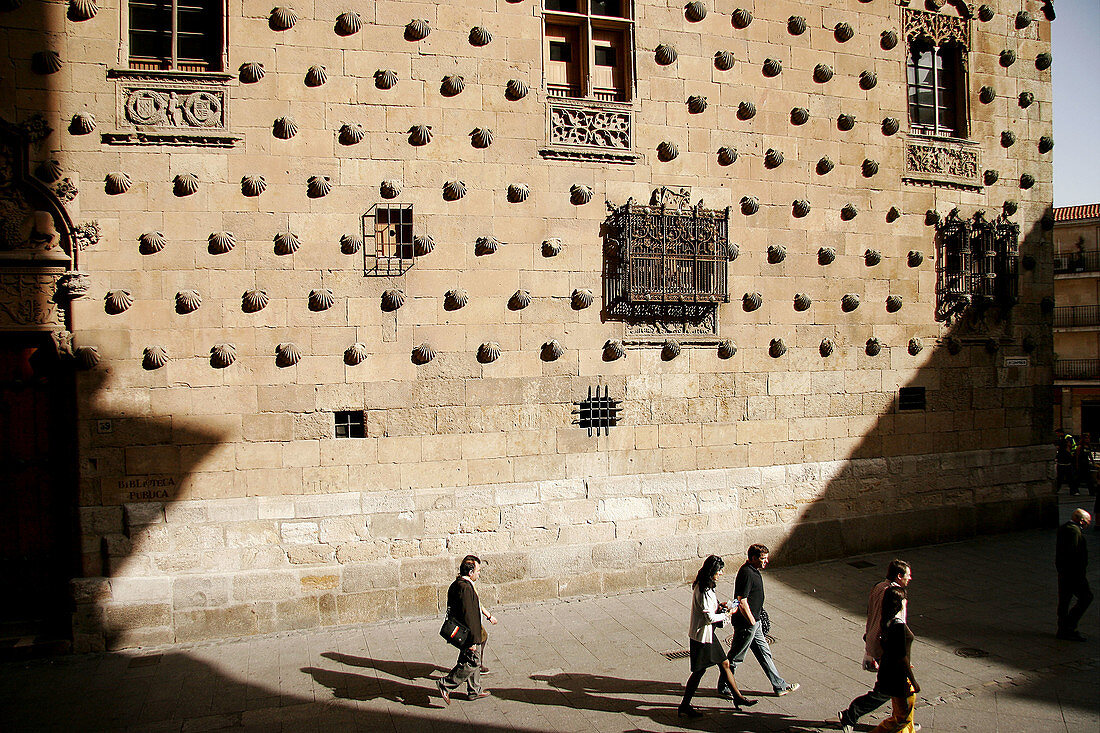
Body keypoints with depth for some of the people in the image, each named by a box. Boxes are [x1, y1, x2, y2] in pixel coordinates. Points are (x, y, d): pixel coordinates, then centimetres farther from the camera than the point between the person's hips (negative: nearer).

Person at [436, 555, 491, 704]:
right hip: (468, 635, -10)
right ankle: (445, 685, 2)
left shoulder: (457, 584, 9)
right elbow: (468, 615, -25)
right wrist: (473, 640, -23)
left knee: (474, 662, 19)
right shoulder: (466, 588, -23)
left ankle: (474, 691, 29)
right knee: (471, 662, -2)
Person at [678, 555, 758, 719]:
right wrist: (727, 615, -10)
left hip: (708, 633, 10)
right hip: (702, 635, -10)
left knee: (725, 663, 16)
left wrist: (719, 606, 3)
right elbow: (709, 618, -23)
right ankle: (684, 707, 12)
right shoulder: (703, 591, -25)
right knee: (699, 671, 1)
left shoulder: (705, 586, 6)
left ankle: (738, 698, 29)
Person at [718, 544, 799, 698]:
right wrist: (752, 622, -19)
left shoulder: (753, 571, 8)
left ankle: (780, 686, 26)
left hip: (754, 622, 10)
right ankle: (723, 688, 18)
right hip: (746, 624, -10)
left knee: (765, 653, 17)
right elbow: (742, 602, -26)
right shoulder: (746, 574, -24)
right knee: (735, 657, 4)